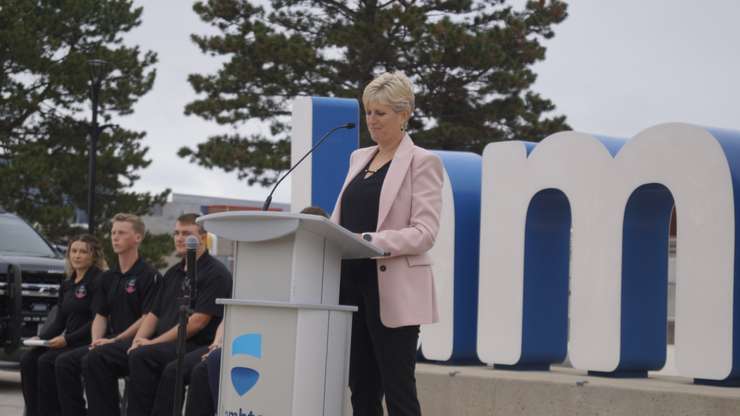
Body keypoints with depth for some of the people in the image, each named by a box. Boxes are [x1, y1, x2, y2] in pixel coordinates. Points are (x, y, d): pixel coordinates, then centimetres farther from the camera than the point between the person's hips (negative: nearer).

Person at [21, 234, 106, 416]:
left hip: (88, 342, -8)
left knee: (46, 361, -27)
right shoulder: (67, 285, 19)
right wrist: (41, 338, 2)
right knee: (28, 360, -15)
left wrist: (67, 339, -18)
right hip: (68, 342, 8)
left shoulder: (99, 280, -7)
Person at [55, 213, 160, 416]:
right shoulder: (108, 277, 19)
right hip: (109, 340, 8)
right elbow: (100, 315, 18)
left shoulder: (149, 275, -6)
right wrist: (96, 340, -3)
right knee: (65, 361, -11)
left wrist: (115, 340, -16)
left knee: (91, 360, -30)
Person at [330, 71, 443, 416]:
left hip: (393, 291, -7)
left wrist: (372, 241, -25)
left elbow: (425, 232, -13)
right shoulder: (359, 158, 17)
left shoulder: (421, 162, -4)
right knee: (361, 388, 7)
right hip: (352, 284, 7)